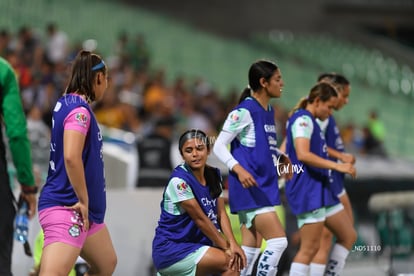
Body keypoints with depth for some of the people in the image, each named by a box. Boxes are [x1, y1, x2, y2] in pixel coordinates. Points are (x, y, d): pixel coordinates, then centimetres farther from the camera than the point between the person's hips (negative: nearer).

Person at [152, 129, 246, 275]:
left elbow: (221, 213, 1)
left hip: (195, 245, 8)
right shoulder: (179, 181, -17)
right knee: (231, 263, -23)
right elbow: (200, 219, -16)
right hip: (170, 249, -8)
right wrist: (226, 247, -13)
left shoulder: (214, 175, 7)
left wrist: (232, 244, -15)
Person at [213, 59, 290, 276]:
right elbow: (219, 146, -13)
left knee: (251, 249, 8)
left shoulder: (269, 111, 13)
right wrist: (238, 169, -28)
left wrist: (281, 157, 10)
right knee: (278, 241, -15)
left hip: (263, 187, 9)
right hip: (249, 188, -9)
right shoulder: (244, 111, -12)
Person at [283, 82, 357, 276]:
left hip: (321, 189, 11)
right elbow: (303, 154, -27)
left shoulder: (310, 121, 19)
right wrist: (337, 166, -26)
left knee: (348, 236, 13)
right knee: (310, 248, -11)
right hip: (308, 191, -11)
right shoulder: (303, 119, -12)